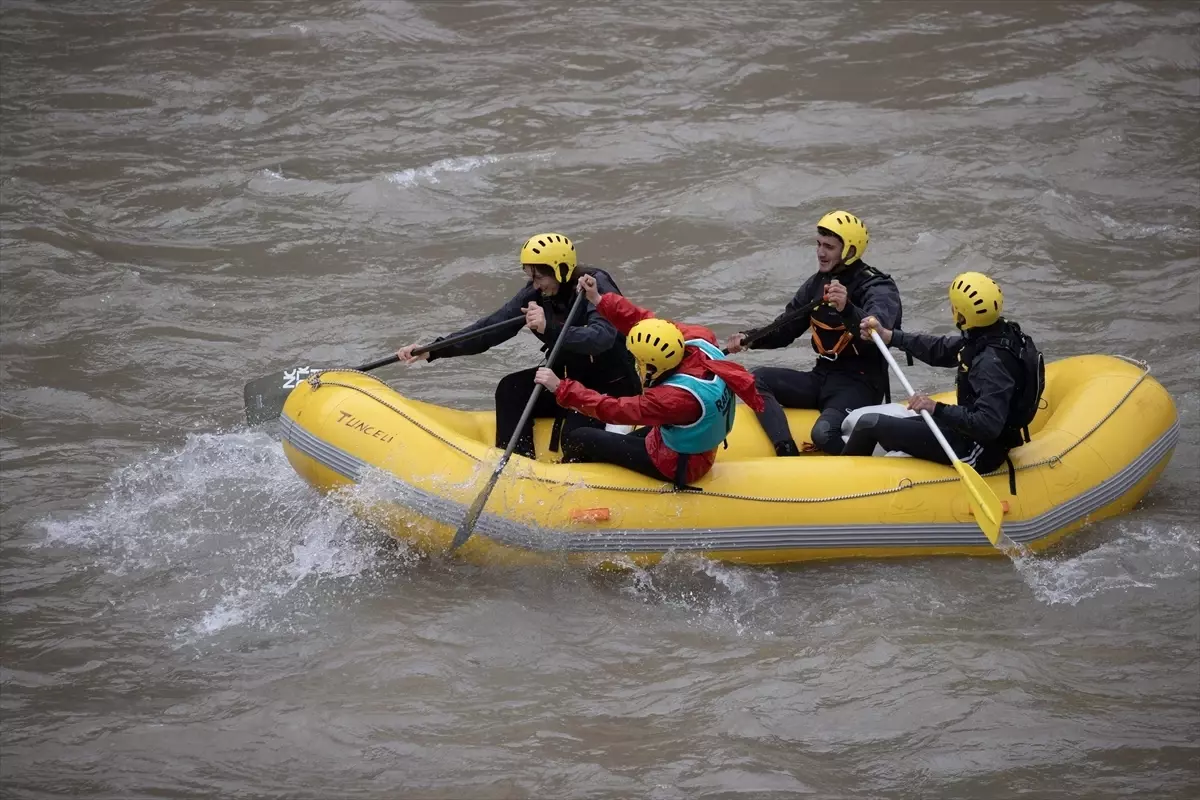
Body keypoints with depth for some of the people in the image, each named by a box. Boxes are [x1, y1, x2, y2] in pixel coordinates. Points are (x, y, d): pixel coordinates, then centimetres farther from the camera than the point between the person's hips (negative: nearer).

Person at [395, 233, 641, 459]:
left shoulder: (598, 288, -23)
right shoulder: (535, 294, -4)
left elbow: (602, 337, -42)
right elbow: (490, 328, -7)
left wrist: (550, 328, -56)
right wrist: (434, 351, -15)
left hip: (615, 387, -7)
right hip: (571, 378, 7)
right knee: (512, 389, -14)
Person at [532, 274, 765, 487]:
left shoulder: (677, 398, -38)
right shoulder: (699, 340, -19)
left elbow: (614, 410, -30)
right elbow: (645, 322, -8)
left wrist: (561, 388, -24)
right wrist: (600, 301, -9)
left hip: (676, 466, -9)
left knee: (579, 441, 0)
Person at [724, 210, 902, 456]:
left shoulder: (878, 287, -10)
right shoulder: (817, 283, 12)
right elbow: (783, 330, 17)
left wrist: (847, 309, -51)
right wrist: (748, 339, -3)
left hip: (860, 384, -8)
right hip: (822, 378, 8)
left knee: (824, 434, -35)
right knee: (757, 380, -14)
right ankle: (788, 455, -29)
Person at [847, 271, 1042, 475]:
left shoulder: (992, 362, -29)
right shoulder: (997, 333, -1)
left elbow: (988, 425, -35)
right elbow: (942, 350, 14)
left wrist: (938, 409, -36)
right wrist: (888, 336, 16)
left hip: (977, 454, -10)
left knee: (871, 424, -7)